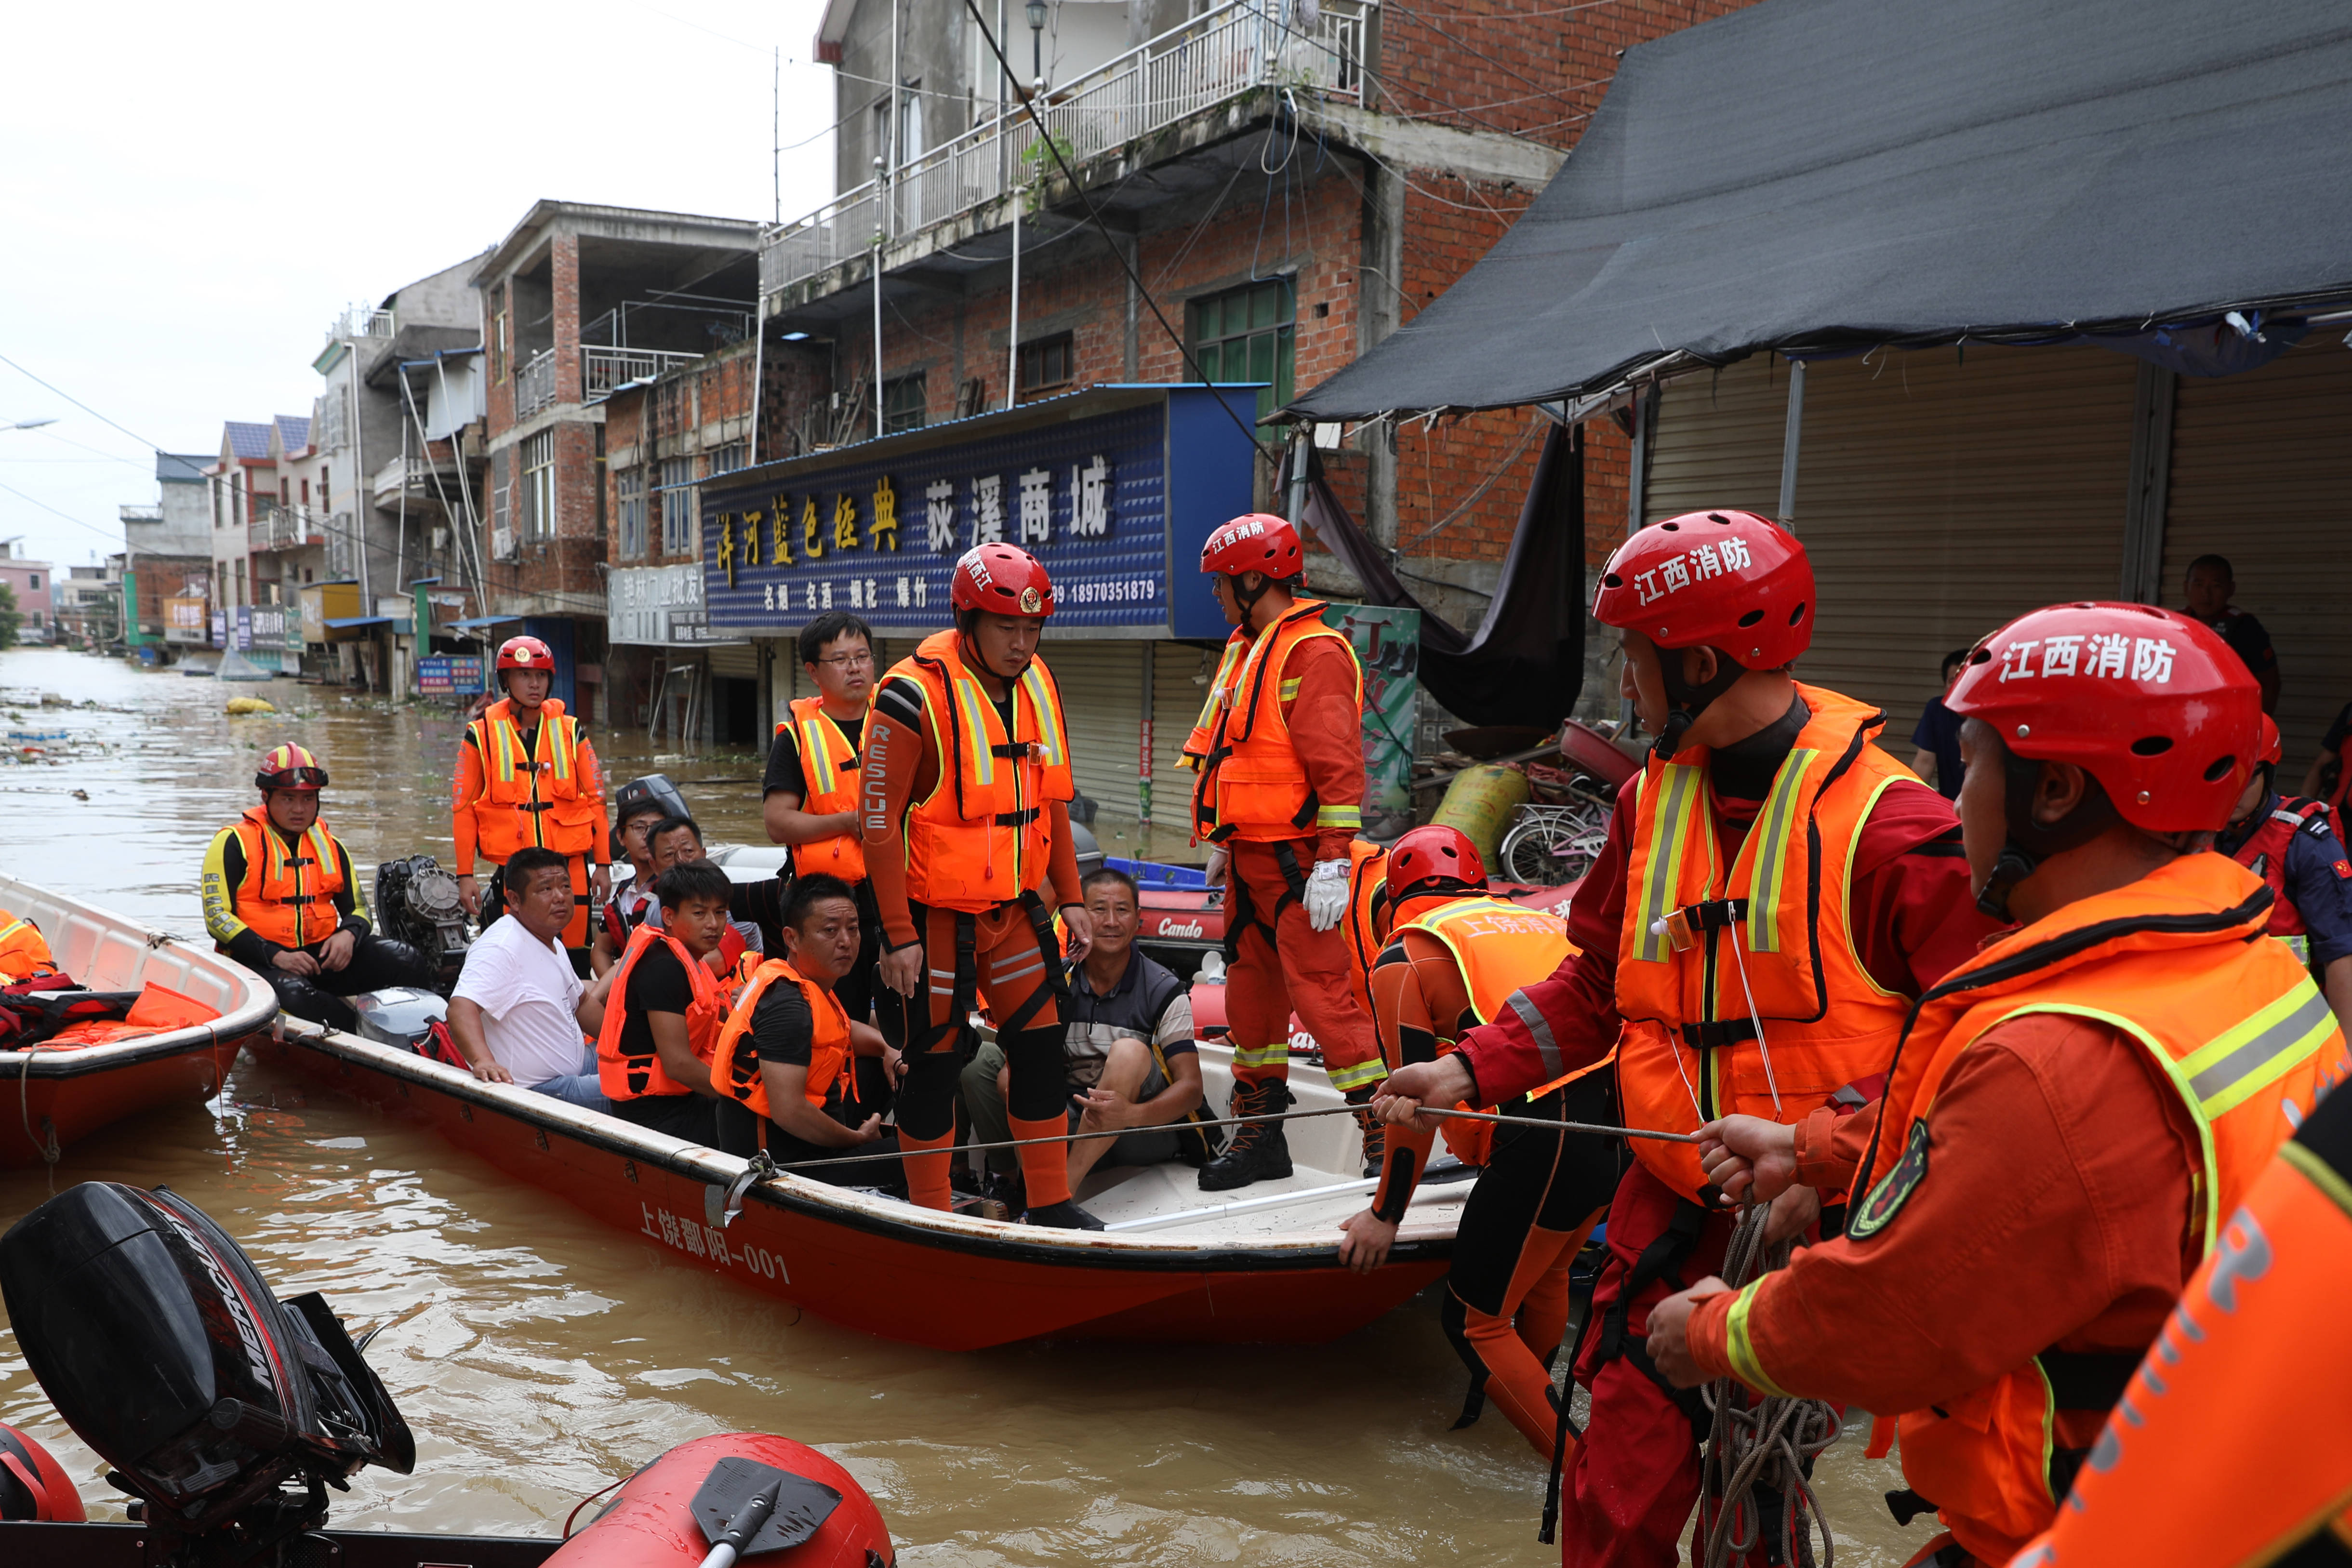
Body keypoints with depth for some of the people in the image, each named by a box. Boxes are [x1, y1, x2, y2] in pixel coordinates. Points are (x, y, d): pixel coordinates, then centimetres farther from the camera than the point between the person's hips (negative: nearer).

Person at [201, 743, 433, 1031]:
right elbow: (218, 917, -8)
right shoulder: (234, 843, 0)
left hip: (322, 954, 5)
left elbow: (357, 909, 20)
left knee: (407, 962, -18)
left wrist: (348, 935, -7)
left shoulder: (330, 846, 15)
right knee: (292, 993, -40)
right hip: (258, 961, -5)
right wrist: (275, 955, -20)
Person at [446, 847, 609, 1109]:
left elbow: (581, 1004, 27)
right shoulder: (502, 948, -20)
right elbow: (461, 1007, -34)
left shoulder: (553, 943, 14)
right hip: (539, 1090, -11)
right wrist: (483, 1061, -51)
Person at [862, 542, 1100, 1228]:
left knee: (1041, 1048, 9)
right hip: (933, 915, -6)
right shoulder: (914, 695, -18)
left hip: (1014, 911, 6)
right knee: (935, 1062, 3)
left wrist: (1069, 898, 11)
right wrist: (899, 935, -17)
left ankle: (1051, 1204, 23)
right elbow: (880, 819, -17)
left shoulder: (1040, 687, 4)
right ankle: (932, 1218, 18)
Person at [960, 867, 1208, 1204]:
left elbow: (1192, 1088, -15)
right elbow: (1015, 1062, -4)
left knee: (1130, 1052, -34)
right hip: (1072, 1126, 3)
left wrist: (1131, 1114, -35)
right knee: (981, 1058, -11)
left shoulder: (1165, 992, -8)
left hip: (1146, 1133, -3)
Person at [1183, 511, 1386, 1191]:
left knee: (1319, 992, -10)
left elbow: (1339, 768, -20)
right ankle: (1259, 1135, 25)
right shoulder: (1245, 650, 17)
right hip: (1250, 861, 10)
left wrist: (1333, 862, -24)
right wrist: (1225, 844, 25)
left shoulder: (1314, 653, -14)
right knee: (1250, 990, 14)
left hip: (1297, 863, -10)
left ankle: (1388, 1133, 0)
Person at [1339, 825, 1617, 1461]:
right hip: (1619, 1110, 7)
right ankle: (1522, 1395, 51)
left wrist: (1385, 1216, 13)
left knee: (1474, 1321, 6)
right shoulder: (1541, 920, 24)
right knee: (1543, 1273, 30)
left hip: (1546, 1137, -7)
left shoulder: (1404, 958, 7)